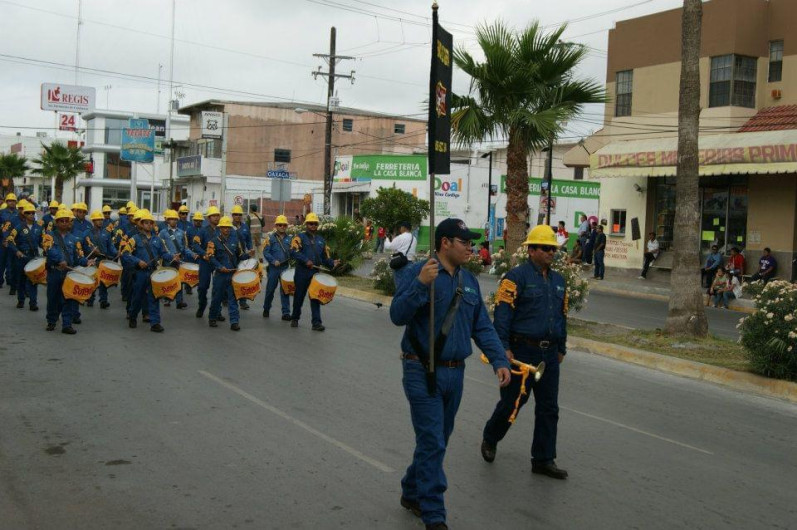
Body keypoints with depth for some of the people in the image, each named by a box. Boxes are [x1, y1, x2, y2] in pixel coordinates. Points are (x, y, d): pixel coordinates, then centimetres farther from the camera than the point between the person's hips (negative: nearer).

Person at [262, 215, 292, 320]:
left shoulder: (289, 239, 10)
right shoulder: (270, 238, 2)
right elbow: (265, 252, -4)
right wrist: (273, 261, -16)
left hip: (285, 268, 2)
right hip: (273, 268, -2)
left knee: (285, 290, -1)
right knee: (270, 289, 8)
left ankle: (286, 313, 1)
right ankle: (266, 309, 27)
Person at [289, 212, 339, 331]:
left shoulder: (321, 240, 17)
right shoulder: (299, 237, 1)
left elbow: (325, 258, 18)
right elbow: (294, 252, -14)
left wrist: (332, 263, -2)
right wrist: (306, 261, -23)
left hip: (316, 272, 3)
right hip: (302, 272, -3)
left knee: (316, 297, -3)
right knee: (299, 296, 8)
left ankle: (316, 322, -5)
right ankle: (295, 319, 26)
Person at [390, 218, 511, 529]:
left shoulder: (469, 281, 9)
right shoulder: (419, 272, -12)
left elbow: (482, 326, 11)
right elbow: (398, 315, -21)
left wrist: (499, 360, 0)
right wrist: (421, 284, -33)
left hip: (455, 373, 7)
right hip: (423, 372, -7)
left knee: (437, 441, 17)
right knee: (432, 444, -5)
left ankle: (412, 493, 36)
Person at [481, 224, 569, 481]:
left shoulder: (558, 281, 14)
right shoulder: (516, 277, -9)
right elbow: (502, 315, -14)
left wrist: (561, 349, 20)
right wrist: (504, 348, -18)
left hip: (549, 354, 7)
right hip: (522, 351, -7)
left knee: (549, 408, 7)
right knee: (513, 402, 3)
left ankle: (544, 460, 16)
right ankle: (490, 439, 29)